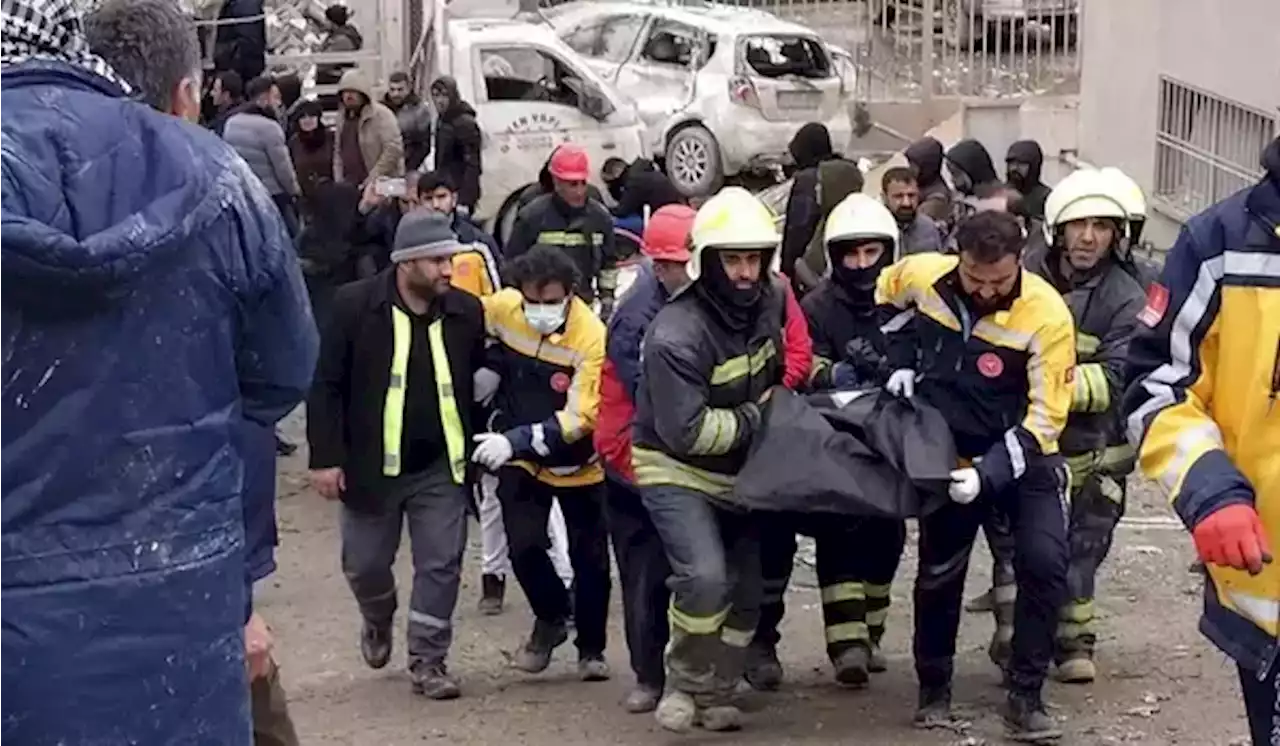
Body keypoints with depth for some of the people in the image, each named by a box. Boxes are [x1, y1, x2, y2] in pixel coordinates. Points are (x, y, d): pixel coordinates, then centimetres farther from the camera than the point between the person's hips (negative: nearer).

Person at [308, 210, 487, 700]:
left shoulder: (466, 310, -3)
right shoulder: (355, 304, -11)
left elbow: (478, 380, 10)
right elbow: (327, 385, -8)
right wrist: (326, 457, -12)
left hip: (440, 466, 1)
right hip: (372, 463, -1)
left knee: (441, 564, 1)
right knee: (364, 563, 11)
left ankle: (427, 660, 14)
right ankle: (378, 621, 42)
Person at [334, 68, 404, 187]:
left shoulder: (381, 115, -9)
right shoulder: (343, 118, 15)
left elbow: (393, 150, -16)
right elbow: (338, 152, 22)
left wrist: (371, 181, -18)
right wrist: (339, 182, 9)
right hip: (348, 187, 7)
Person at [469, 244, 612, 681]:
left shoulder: (591, 337, -27)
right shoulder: (501, 308, -17)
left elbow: (580, 418, -28)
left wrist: (515, 441, -37)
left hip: (577, 464, -2)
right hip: (519, 460, 2)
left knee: (589, 558, 7)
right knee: (524, 547, -7)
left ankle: (591, 648, 28)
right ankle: (551, 619, 23)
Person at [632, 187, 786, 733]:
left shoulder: (770, 302, -7)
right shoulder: (677, 335, -27)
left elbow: (786, 364, 20)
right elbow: (687, 432, -28)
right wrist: (757, 419, -18)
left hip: (739, 473, 7)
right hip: (676, 471, -7)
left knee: (746, 591, 10)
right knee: (705, 577, -25)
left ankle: (715, 694, 27)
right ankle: (684, 685, -3)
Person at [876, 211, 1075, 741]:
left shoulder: (1046, 316, -26)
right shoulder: (920, 275, -15)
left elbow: (1043, 419, -23)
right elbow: (886, 295, 12)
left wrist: (989, 474, -32)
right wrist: (901, 361, 0)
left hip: (1022, 457, -3)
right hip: (949, 455, 3)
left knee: (1044, 563, -17)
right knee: (939, 573, 9)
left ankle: (1025, 698, -3)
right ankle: (933, 690, 29)